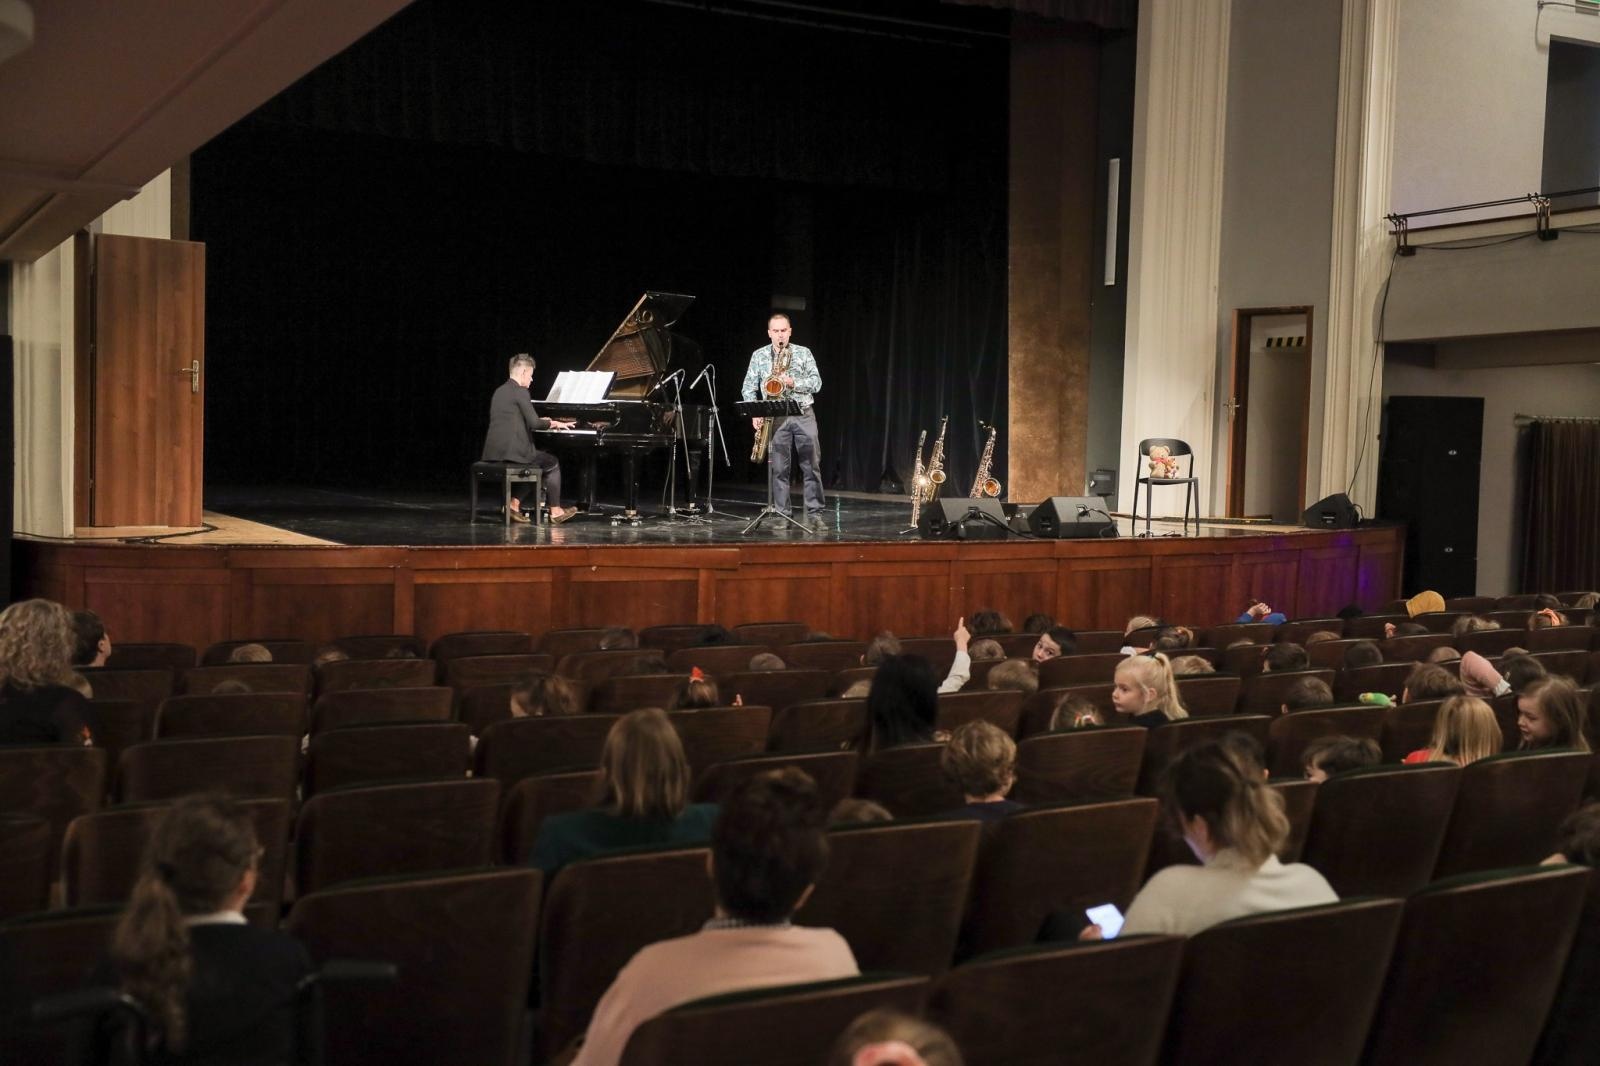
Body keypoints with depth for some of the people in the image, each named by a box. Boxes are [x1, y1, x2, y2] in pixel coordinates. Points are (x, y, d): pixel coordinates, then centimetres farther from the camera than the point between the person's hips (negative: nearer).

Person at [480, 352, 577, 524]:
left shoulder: (500, 391, 17)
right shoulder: (520, 392, -10)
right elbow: (534, 423, -15)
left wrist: (544, 422, 27)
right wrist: (552, 423, 3)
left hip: (494, 452, 8)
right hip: (513, 451, -8)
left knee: (537, 468, 27)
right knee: (552, 464, 13)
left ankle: (514, 505, 15)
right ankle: (555, 511, 15)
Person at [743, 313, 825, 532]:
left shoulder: (804, 353, 7)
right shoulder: (759, 356, 8)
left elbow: (816, 383, 1)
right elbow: (748, 388, 7)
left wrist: (793, 382, -15)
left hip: (803, 415, 0)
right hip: (775, 417, 0)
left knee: (812, 466, -3)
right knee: (778, 468, -1)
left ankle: (815, 514, 0)